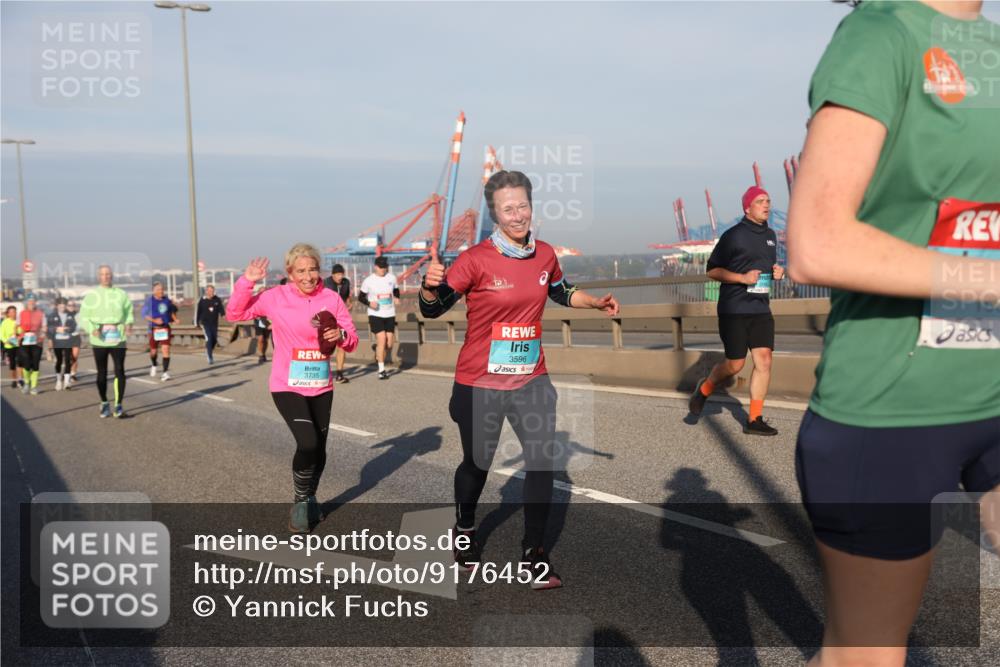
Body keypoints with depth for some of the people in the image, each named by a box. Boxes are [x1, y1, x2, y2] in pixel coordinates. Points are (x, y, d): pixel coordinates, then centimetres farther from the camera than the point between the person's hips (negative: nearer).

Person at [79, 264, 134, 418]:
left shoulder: (121, 294, 8)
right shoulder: (91, 295, 5)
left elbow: (129, 313, 11)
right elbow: (83, 317, 3)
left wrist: (129, 324, -10)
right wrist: (92, 329, -15)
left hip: (118, 339, 0)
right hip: (99, 339, 0)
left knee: (119, 371, -8)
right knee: (101, 373, 9)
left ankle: (119, 405, -5)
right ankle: (104, 403, 25)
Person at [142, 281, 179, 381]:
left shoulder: (166, 299, 5)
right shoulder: (150, 300, -7)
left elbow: (172, 311, 22)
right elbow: (144, 314, -9)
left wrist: (174, 319, 4)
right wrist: (154, 320, -22)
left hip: (165, 328, 2)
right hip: (154, 328, -2)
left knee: (166, 348, -11)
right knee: (153, 351, 11)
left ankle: (165, 372, -10)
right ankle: (153, 365, 42)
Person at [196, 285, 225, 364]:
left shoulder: (217, 300, 0)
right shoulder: (202, 300, -4)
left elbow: (221, 309, -3)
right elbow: (198, 312, 3)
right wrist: (197, 322, 6)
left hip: (214, 323, 3)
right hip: (205, 323, -3)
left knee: (214, 340, 9)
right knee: (209, 339, -13)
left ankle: (208, 351, 37)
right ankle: (210, 357, -9)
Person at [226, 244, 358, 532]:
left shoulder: (331, 298, -3)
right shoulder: (275, 297, -8)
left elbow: (352, 340, 1)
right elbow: (234, 313, -2)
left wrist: (340, 336, -22)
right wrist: (247, 282, -16)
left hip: (321, 387, 4)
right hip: (288, 386, -3)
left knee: (318, 449, 14)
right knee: (308, 443, -20)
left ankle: (309, 500, 40)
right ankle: (300, 502, 5)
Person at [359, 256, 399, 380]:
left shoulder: (392, 278, 4)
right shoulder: (369, 281, -5)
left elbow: (396, 290, 20)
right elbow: (360, 296, 2)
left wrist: (396, 298, -2)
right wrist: (369, 303, -17)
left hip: (390, 315, 4)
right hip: (376, 315, -4)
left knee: (389, 344, 2)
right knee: (382, 339, -14)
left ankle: (377, 350, 38)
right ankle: (381, 370, -5)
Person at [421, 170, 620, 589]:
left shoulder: (545, 254, 1)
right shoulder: (476, 260, -15)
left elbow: (561, 292, 21)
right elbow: (432, 310, -11)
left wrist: (597, 302, 7)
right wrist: (430, 285, -32)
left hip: (531, 380, 4)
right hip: (480, 383, -3)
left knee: (542, 460, -3)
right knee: (477, 463, 14)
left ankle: (533, 553, 14)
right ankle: (464, 530, 43)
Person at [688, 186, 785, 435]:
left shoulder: (770, 235, 14)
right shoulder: (733, 235, -7)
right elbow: (712, 270, -7)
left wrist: (777, 271, 5)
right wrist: (743, 278, -18)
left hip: (761, 309, 6)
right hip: (734, 309, -6)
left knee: (764, 361, -3)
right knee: (735, 364, -2)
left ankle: (754, 420, 4)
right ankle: (705, 388, 28)